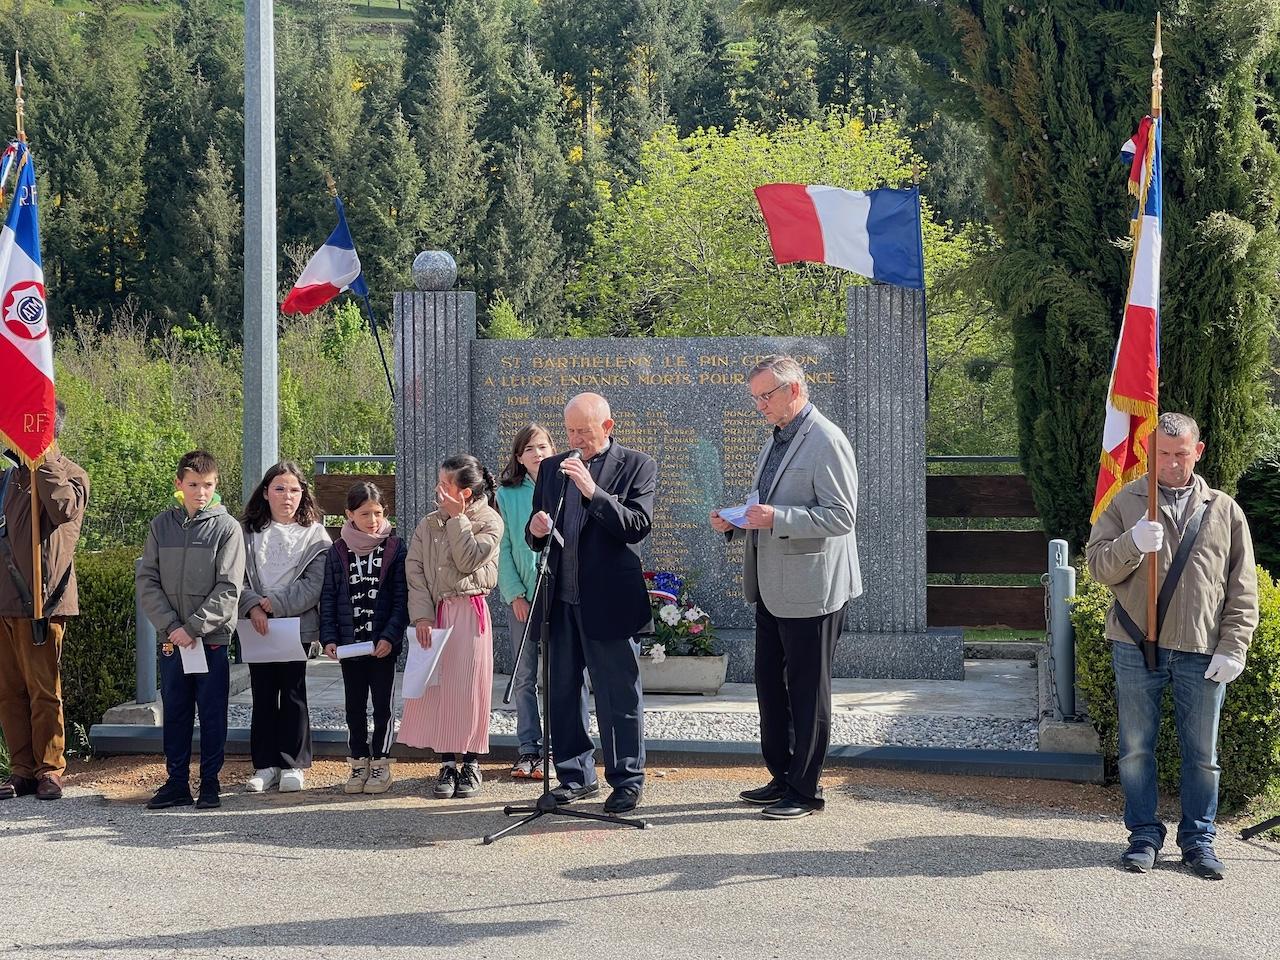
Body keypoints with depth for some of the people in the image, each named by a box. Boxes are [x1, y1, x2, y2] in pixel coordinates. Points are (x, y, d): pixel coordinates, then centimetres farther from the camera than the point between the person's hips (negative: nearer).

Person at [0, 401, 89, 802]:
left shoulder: (70, 475, 1)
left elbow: (64, 507, -22)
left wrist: (43, 459, -16)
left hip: (40, 601, -6)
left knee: (43, 690, -3)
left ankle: (49, 769, 5)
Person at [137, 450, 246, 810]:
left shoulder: (227, 527, -4)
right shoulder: (161, 526, 6)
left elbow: (228, 588, -9)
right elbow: (147, 582, 2)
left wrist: (193, 628, -15)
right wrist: (171, 626, -10)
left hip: (213, 637, -3)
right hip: (171, 638, 3)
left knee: (212, 713, 3)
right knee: (175, 713, 9)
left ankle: (210, 783, 12)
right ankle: (176, 783, 17)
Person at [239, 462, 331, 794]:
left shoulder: (315, 535, 1)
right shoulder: (249, 533, 8)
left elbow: (314, 584, -7)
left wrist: (275, 604, -14)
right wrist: (253, 605, -17)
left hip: (296, 623, -2)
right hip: (257, 626, 2)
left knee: (293, 694, 1)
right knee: (263, 695, 6)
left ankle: (294, 764, 8)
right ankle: (266, 764, 12)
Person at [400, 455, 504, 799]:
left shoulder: (489, 521, 0)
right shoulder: (428, 524, 10)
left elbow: (469, 560, -14)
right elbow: (415, 571, 3)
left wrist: (457, 518, -9)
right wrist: (421, 615, -8)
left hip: (469, 612, -3)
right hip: (434, 613, 3)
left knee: (468, 687, -1)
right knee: (437, 686, 1)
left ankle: (471, 764, 9)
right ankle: (447, 765, 9)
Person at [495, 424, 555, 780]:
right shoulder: (507, 495, 6)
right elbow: (503, 549, 3)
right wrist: (515, 594, -4)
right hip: (521, 595, 1)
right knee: (524, 677, 5)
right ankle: (529, 749, 11)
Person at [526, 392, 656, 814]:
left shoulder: (637, 466, -1)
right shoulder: (551, 468, 14)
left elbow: (639, 525, -13)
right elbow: (535, 538, 18)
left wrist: (593, 491, -22)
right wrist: (535, 530, -6)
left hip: (608, 601, -5)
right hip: (560, 599, 5)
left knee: (619, 694, 0)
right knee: (562, 692, 10)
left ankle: (627, 780, 10)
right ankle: (576, 776, 21)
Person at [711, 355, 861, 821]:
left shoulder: (826, 442, -14)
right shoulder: (775, 441, 16)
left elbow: (841, 516, -20)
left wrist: (777, 519, -27)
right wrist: (736, 523, 7)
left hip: (810, 589, -9)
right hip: (772, 587, 10)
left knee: (806, 691, 0)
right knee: (769, 683, 15)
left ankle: (805, 790, 9)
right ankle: (782, 777, 26)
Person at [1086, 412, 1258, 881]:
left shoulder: (1225, 512, 9)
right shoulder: (1124, 503, 6)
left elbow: (1243, 590, 8)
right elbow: (1098, 566, 0)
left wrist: (1233, 648, -1)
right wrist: (1131, 543, -19)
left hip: (1202, 653, 1)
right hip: (1136, 648, 0)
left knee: (1202, 754, 6)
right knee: (1136, 748, 5)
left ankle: (1198, 838, 19)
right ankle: (1144, 834, 17)